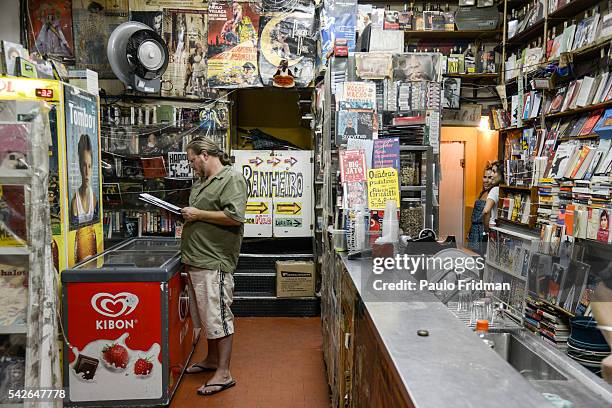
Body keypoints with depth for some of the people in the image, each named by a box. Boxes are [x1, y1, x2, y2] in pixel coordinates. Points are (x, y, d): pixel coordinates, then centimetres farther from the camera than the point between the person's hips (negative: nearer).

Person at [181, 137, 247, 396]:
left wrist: (198, 214, -16)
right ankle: (212, 359, 33)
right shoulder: (201, 182, 19)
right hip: (197, 259, 9)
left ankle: (224, 373, 5)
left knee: (218, 316, -4)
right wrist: (185, 214, 9)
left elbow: (235, 217, -21)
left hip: (215, 261, -9)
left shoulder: (232, 179, -10)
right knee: (206, 314, 18)